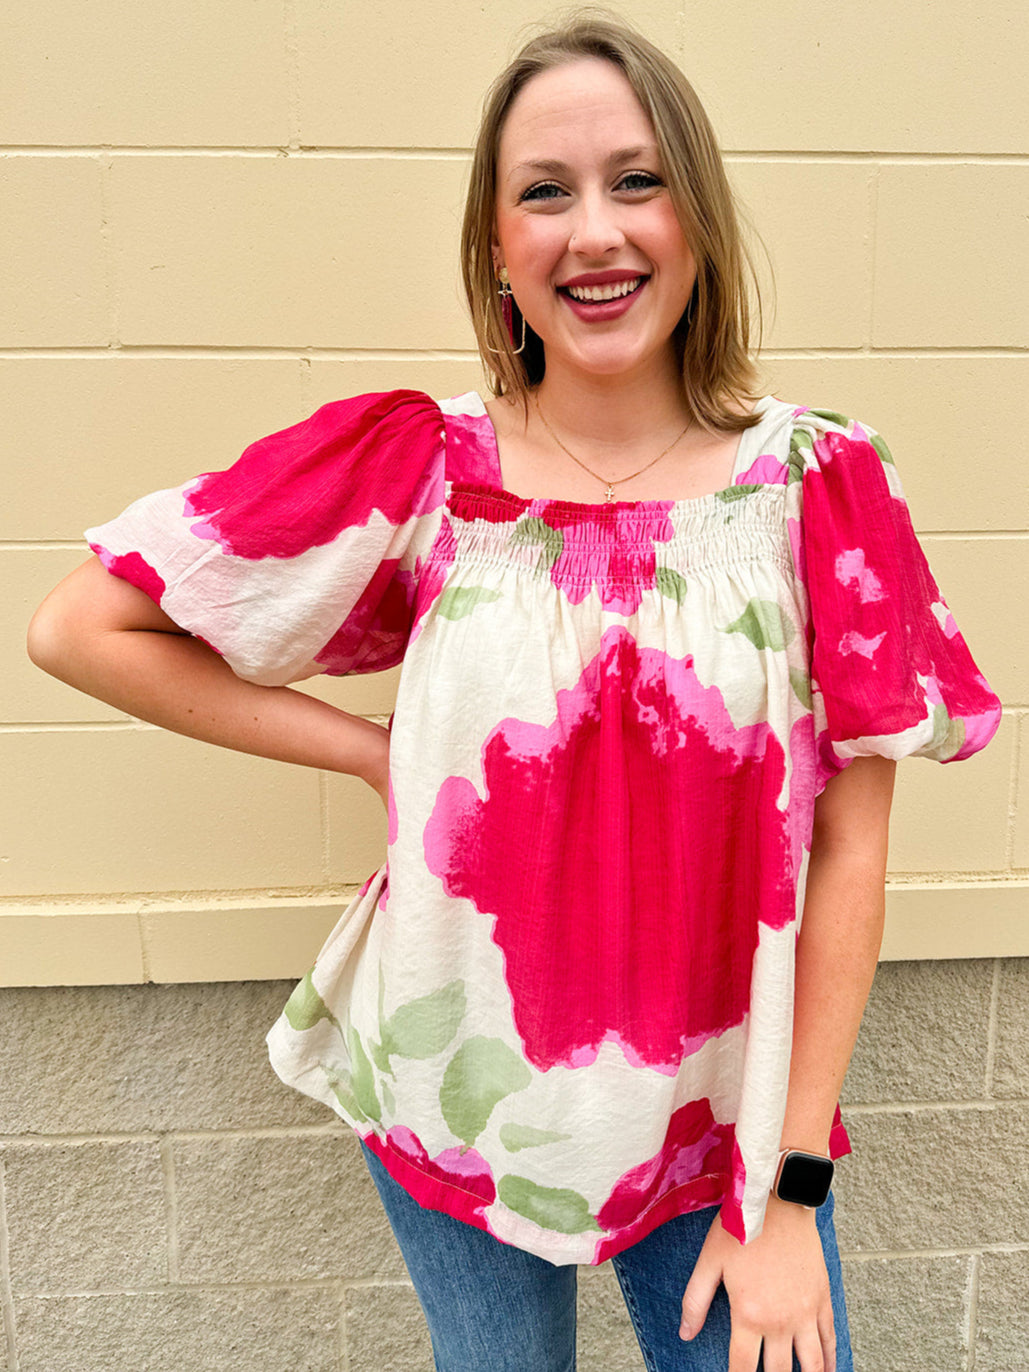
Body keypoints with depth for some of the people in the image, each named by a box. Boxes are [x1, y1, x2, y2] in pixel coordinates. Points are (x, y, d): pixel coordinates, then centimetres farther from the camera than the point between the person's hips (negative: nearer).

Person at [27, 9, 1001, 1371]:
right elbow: (81, 627, -6)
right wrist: (379, 753, -10)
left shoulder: (818, 482, -10)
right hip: (461, 1098, 1)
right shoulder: (417, 470, -10)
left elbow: (849, 848, -8)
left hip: (720, 1111, 0)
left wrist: (790, 1190, -6)